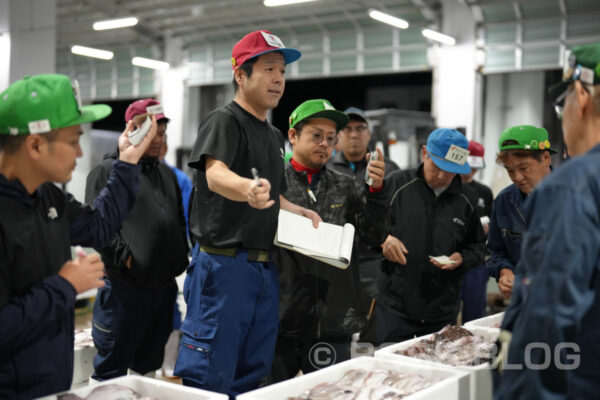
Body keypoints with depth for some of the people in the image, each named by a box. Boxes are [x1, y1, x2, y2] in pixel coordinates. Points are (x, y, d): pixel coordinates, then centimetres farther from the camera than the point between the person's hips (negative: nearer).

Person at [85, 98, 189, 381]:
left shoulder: (167, 173, 18)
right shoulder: (108, 170, -3)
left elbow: (180, 222, 24)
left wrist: (180, 259, 11)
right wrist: (125, 258, -16)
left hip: (164, 285, 7)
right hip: (125, 286, -6)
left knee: (148, 366, 16)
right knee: (111, 370, 1)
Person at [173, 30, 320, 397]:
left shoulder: (274, 135, 19)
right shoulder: (224, 121, -7)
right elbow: (215, 175, -27)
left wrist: (300, 213, 9)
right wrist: (247, 189, -48)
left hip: (265, 267, 8)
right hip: (224, 261, -8)